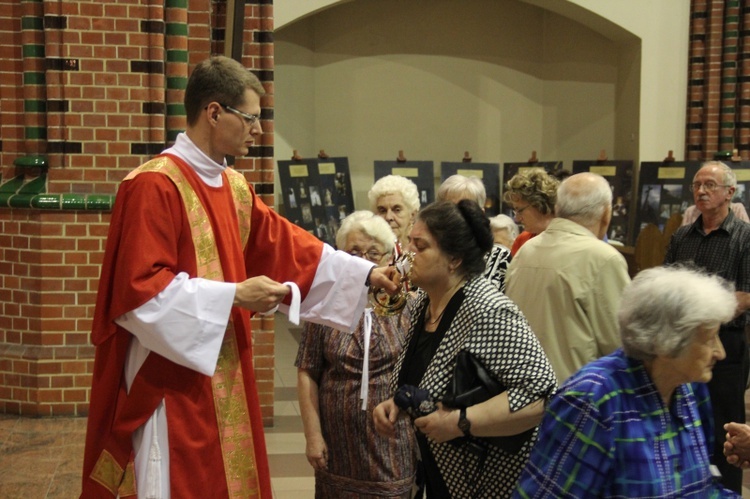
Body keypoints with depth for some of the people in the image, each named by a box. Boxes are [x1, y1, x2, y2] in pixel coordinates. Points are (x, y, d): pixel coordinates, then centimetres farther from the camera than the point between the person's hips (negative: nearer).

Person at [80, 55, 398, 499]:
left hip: (224, 375, 9)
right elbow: (142, 289, -21)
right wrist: (234, 295, -19)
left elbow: (286, 245, 16)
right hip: (172, 380, -9)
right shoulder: (154, 185, -17)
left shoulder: (235, 188, 11)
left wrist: (364, 272, 10)